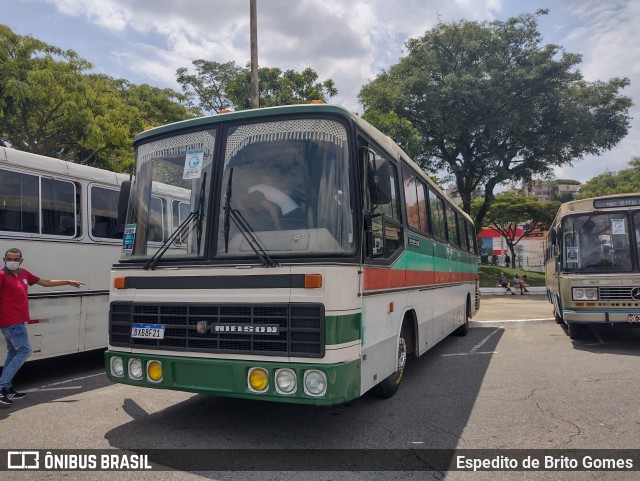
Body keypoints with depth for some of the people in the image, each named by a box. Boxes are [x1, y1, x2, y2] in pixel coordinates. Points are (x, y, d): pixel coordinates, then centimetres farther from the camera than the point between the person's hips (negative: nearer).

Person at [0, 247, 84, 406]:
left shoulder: (24, 274, 11)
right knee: (24, 350, -10)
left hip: (17, 322, 8)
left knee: (13, 353, 13)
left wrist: (69, 282, 22)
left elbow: (46, 283, 19)